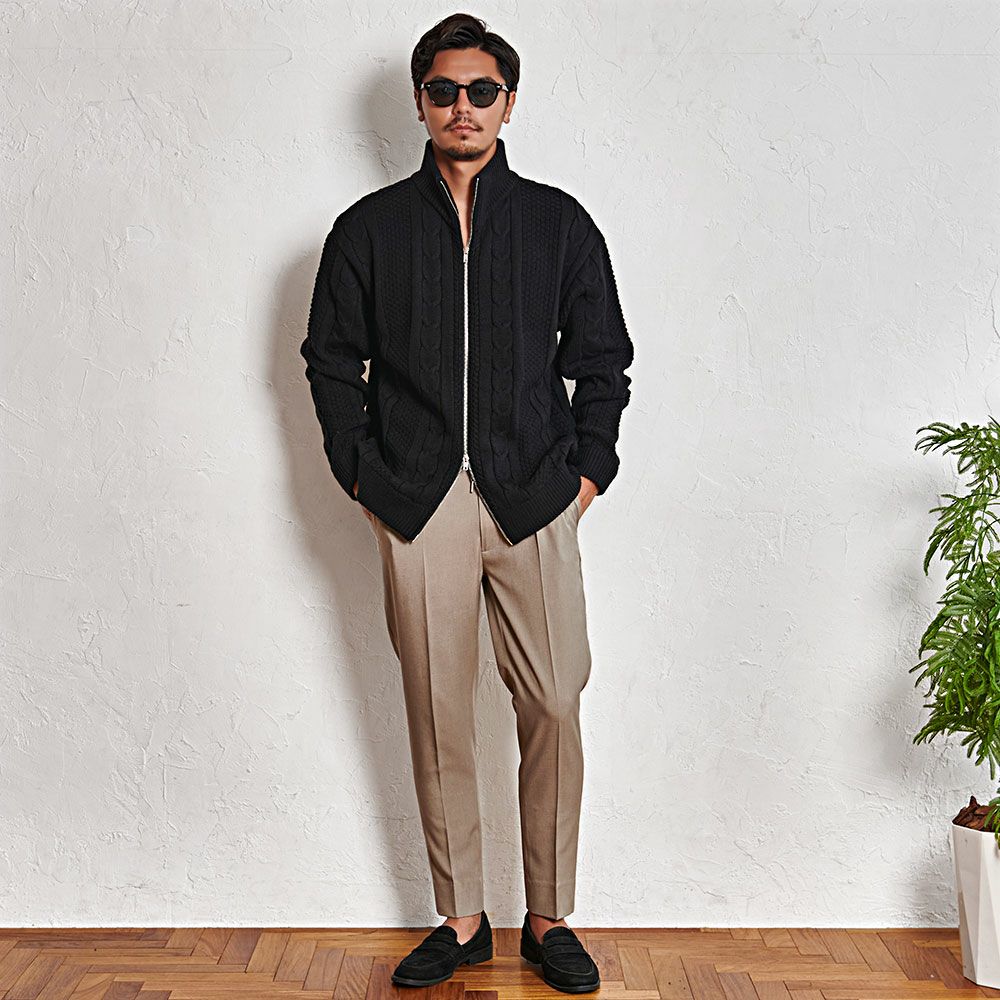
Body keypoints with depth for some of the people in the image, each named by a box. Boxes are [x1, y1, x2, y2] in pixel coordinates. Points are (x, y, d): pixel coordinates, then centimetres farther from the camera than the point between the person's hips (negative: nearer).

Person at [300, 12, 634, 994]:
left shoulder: (559, 223, 9)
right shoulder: (369, 229, 9)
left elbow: (601, 359, 11)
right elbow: (332, 360, 12)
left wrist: (589, 471, 2)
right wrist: (361, 474, 3)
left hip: (535, 505, 0)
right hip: (417, 507, 0)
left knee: (554, 709, -1)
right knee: (437, 716, 5)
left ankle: (549, 920, 16)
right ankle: (459, 920, 19)